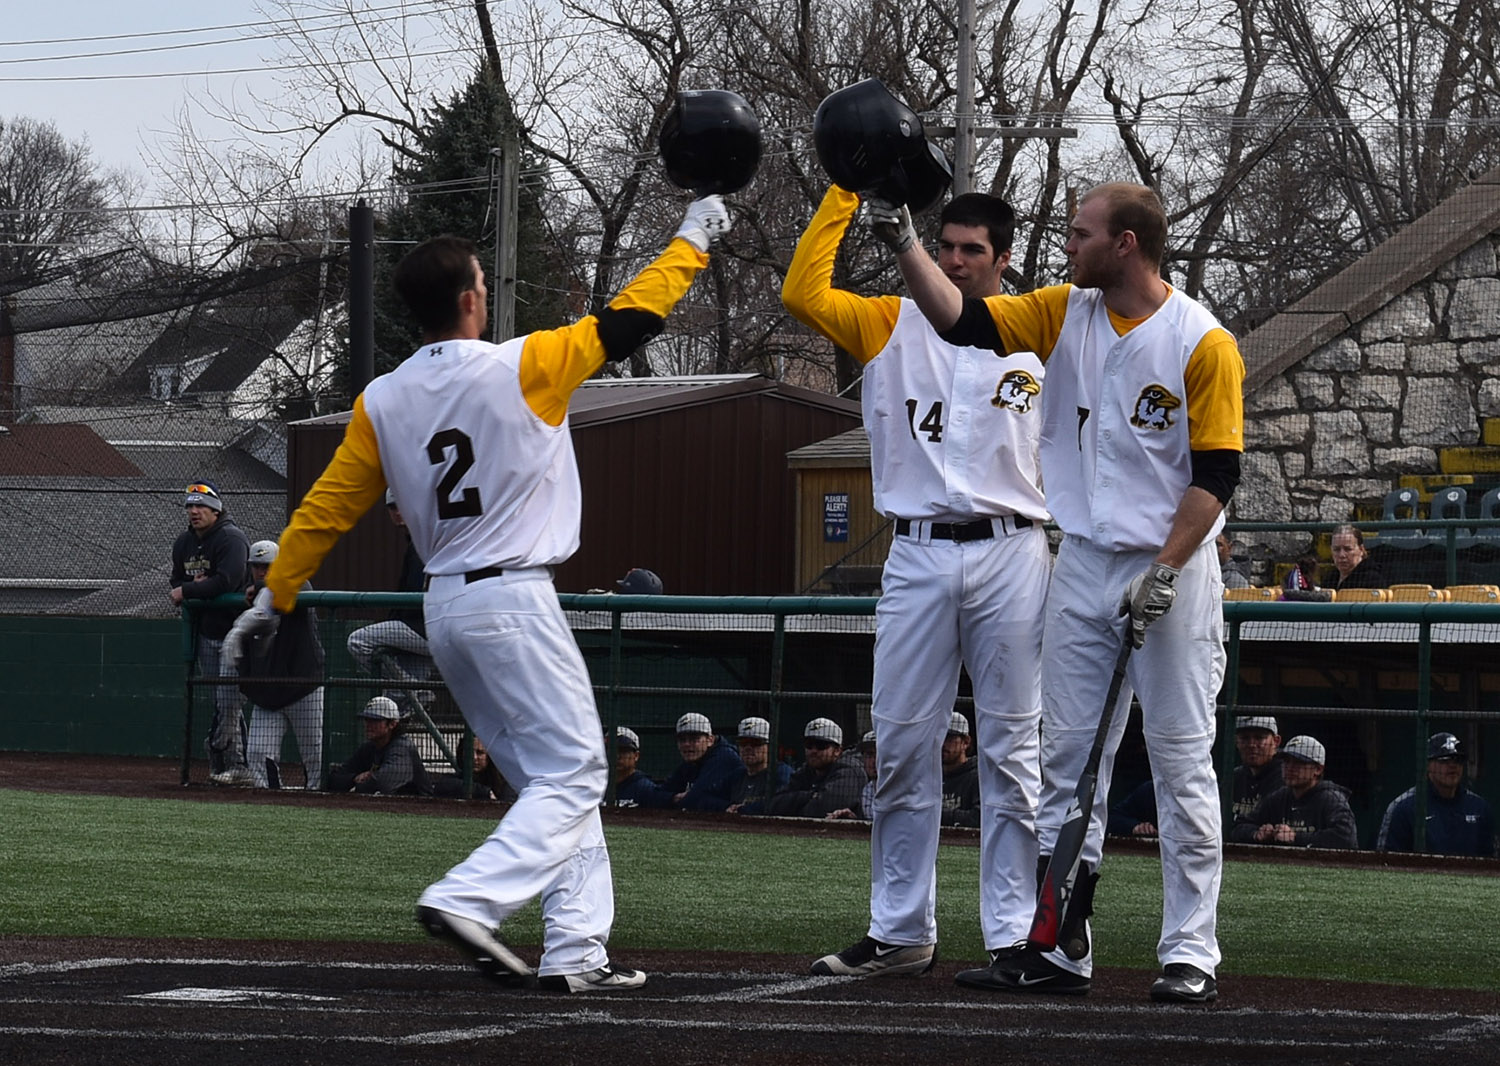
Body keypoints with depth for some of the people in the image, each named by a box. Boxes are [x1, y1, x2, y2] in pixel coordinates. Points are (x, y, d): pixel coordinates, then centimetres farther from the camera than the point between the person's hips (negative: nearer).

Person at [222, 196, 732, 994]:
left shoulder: (382, 401, 3)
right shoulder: (524, 368, -11)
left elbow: (328, 506, 5)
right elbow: (631, 319, -3)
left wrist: (274, 596, 15)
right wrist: (692, 239, 11)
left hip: (444, 608, 7)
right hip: (515, 600, -7)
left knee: (555, 778, 13)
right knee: (572, 773, -4)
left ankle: (576, 950, 7)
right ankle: (466, 900, -22)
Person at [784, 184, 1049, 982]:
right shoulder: (892, 325, 10)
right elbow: (802, 293, -3)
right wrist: (847, 190, -4)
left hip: (1011, 556, -2)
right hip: (917, 557, 2)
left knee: (1011, 750, 0)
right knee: (902, 745, 3)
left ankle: (1013, 935, 3)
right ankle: (900, 932, 10)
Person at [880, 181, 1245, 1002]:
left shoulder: (1203, 344, -10)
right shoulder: (1065, 315, 7)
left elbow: (1215, 475, -12)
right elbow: (960, 320, 2)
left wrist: (1164, 573, -18)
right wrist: (905, 246, -8)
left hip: (1174, 573, -6)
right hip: (1083, 566, 6)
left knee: (1181, 764, -3)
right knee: (1067, 758, 6)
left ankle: (1190, 955, 1)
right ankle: (1058, 949, 10)